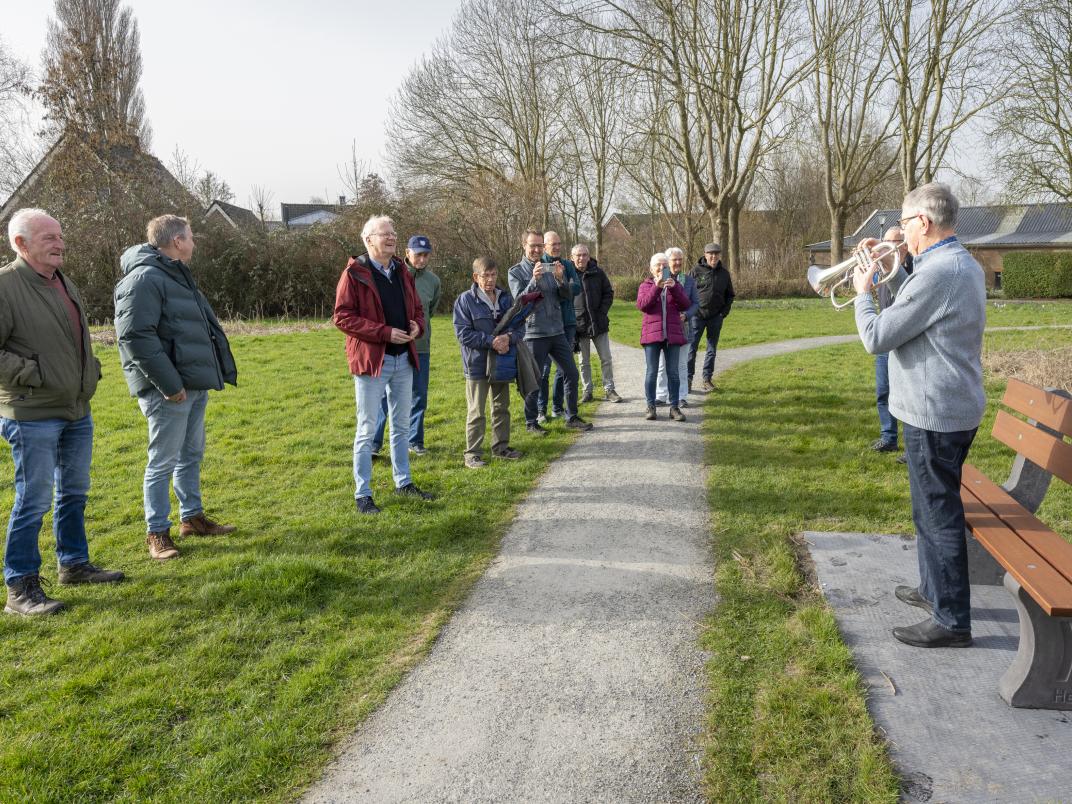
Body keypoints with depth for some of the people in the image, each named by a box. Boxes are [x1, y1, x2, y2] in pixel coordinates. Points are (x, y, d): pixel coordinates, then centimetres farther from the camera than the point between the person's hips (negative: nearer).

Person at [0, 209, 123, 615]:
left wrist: (90, 370, 12)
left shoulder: (64, 284, 12)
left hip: (78, 411, 8)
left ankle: (74, 564, 32)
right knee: (33, 501, -2)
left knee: (74, 493, 17)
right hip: (33, 416, -8)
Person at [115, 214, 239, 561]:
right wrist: (168, 383, -23)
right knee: (163, 461, 0)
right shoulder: (145, 278, -16)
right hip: (171, 390, -10)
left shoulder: (176, 276, 17)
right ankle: (157, 533, 11)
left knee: (192, 454, 18)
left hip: (194, 385, 10)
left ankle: (192, 517, 31)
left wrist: (210, 374, 16)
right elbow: (135, 336, -23)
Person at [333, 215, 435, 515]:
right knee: (367, 430, 0)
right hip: (371, 360, -6)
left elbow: (417, 309, 20)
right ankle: (362, 494, 9)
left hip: (403, 359, 7)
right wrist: (385, 332, -21)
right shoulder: (354, 274, -9)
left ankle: (403, 482, 30)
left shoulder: (402, 273, 12)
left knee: (401, 426, 16)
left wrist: (417, 326, -5)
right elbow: (342, 316, -15)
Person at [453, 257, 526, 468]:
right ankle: (472, 453, 8)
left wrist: (509, 337, -16)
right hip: (478, 365, -5)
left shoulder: (506, 298, 6)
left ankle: (501, 446, 30)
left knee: (502, 408, 16)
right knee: (476, 412, 0)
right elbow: (463, 333, -14)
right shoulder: (465, 300, -9)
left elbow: (520, 325, 6)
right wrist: (491, 341, -21)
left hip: (503, 363, 5)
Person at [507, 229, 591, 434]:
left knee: (571, 373, 6)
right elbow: (519, 300, -12)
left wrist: (560, 279, -15)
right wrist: (534, 280, -24)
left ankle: (572, 417, 18)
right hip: (534, 334, -5)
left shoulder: (550, 268, 10)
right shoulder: (516, 272, -1)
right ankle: (531, 423, 14)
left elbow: (568, 295, 5)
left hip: (557, 331, 5)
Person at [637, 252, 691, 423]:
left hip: (673, 334, 2)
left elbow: (686, 305, -1)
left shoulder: (675, 284, 13)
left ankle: (674, 407, 7)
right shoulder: (646, 285, 8)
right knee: (651, 372, 0)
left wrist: (674, 288, -14)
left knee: (673, 372, 2)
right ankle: (651, 407, 7)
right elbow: (641, 305, -10)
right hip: (652, 334, -1)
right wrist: (657, 287, -19)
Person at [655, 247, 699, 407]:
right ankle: (661, 396, 16)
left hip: (682, 328, 2)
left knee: (681, 364, 9)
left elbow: (696, 303, 4)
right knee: (662, 364, 6)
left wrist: (686, 315, -14)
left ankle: (681, 396, 17)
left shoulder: (689, 281, 4)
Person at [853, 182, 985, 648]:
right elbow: (914, 308, 23)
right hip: (952, 406, 10)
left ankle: (952, 621, 10)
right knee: (933, 507, 22)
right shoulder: (965, 264, 11)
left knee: (938, 514, -1)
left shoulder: (937, 272, -23)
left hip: (934, 414, -10)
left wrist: (862, 291, -3)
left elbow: (877, 338, -20)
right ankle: (934, 589, 37)